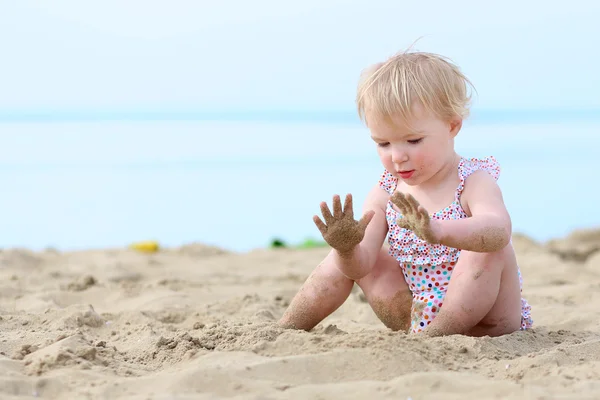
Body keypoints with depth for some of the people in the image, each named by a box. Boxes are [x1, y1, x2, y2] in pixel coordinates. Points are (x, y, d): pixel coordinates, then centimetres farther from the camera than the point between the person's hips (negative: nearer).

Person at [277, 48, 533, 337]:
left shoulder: (474, 183, -19)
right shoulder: (385, 193, -3)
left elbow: (498, 230, -43)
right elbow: (360, 267, -9)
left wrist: (437, 231, -61)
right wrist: (347, 250, -34)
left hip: (483, 317, -5)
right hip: (418, 316, 5)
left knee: (488, 250, -32)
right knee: (347, 258, 1)